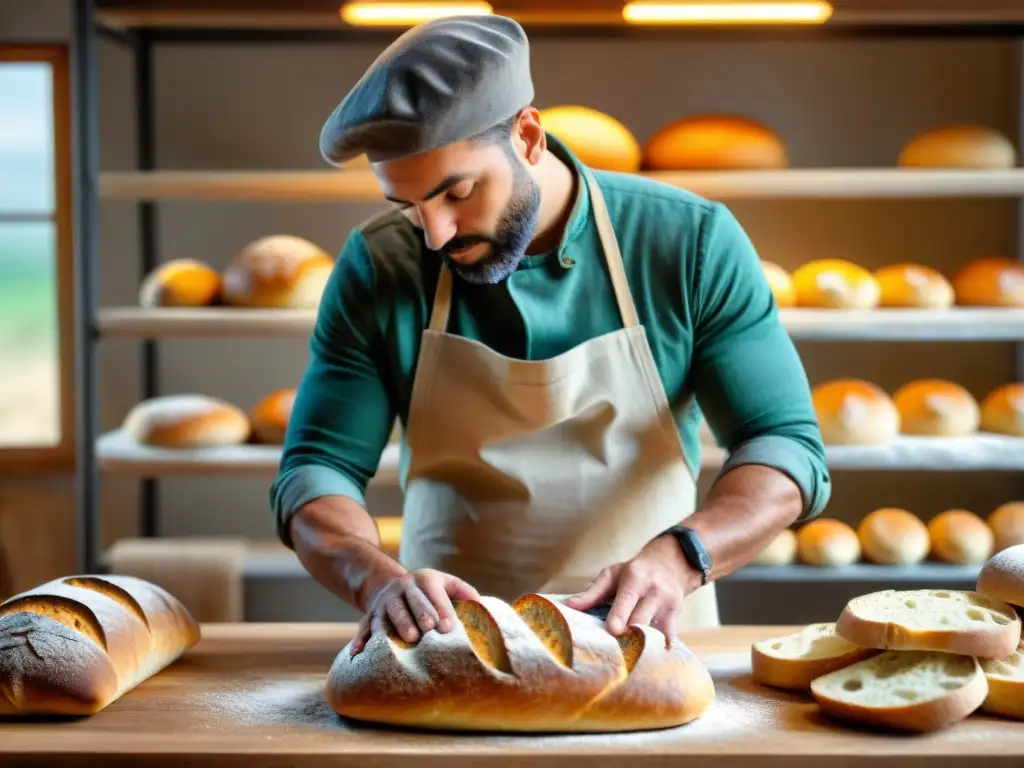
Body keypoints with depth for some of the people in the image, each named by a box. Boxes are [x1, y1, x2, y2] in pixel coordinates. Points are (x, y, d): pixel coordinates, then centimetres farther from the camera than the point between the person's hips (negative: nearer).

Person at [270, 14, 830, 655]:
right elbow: (316, 471, -4)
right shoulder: (378, 269, -4)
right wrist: (380, 579, -25)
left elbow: (785, 447, -8)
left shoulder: (691, 243, -7)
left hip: (645, 642, 0)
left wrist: (677, 557, -27)